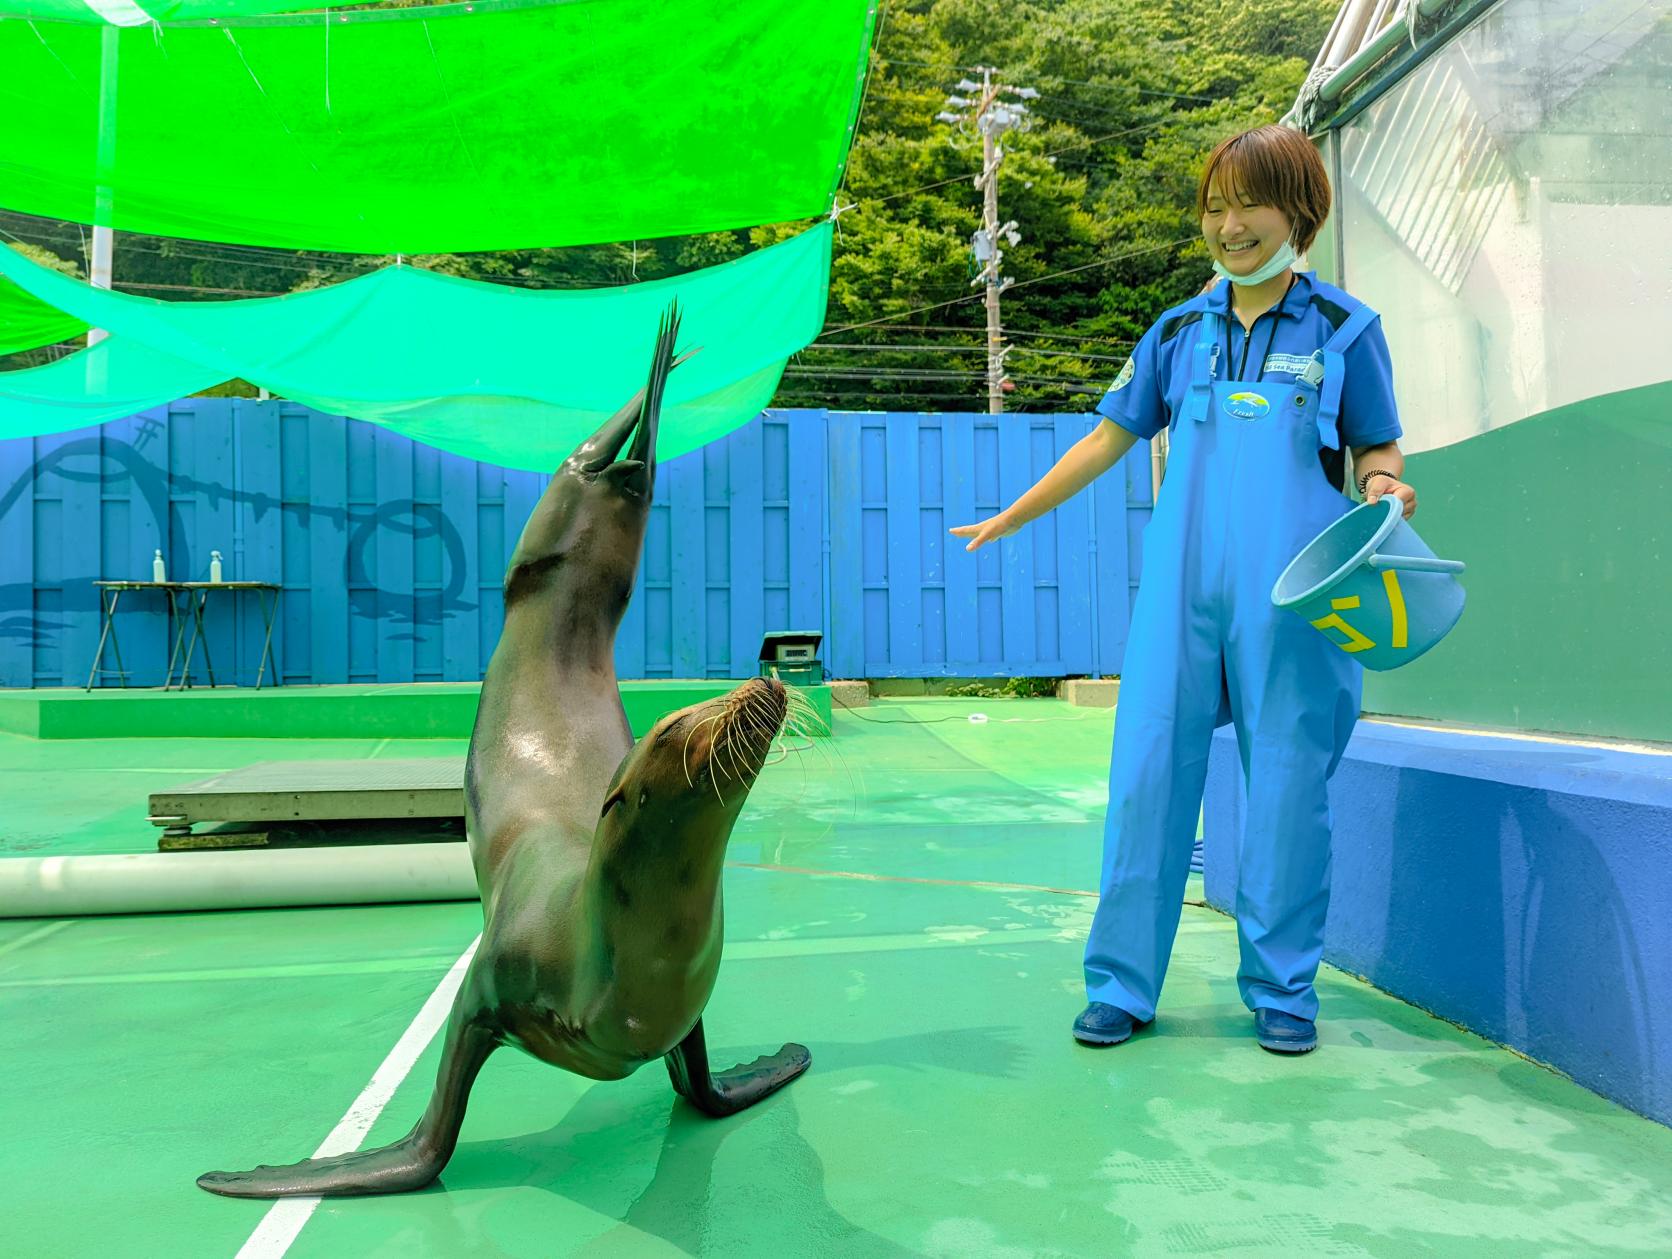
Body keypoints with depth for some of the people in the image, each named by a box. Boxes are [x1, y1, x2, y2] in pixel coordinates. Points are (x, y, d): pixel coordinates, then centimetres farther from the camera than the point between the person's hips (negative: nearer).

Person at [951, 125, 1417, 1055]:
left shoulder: (1344, 328, 7)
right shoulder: (1180, 333, 13)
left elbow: (1379, 449, 10)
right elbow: (1112, 437, 19)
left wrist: (1384, 488, -14)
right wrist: (1013, 517, 22)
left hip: (1294, 595, -2)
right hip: (1184, 587, 2)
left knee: (1288, 786, 2)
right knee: (1148, 774, -1)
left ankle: (1283, 990, 19)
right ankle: (1122, 985, 11)